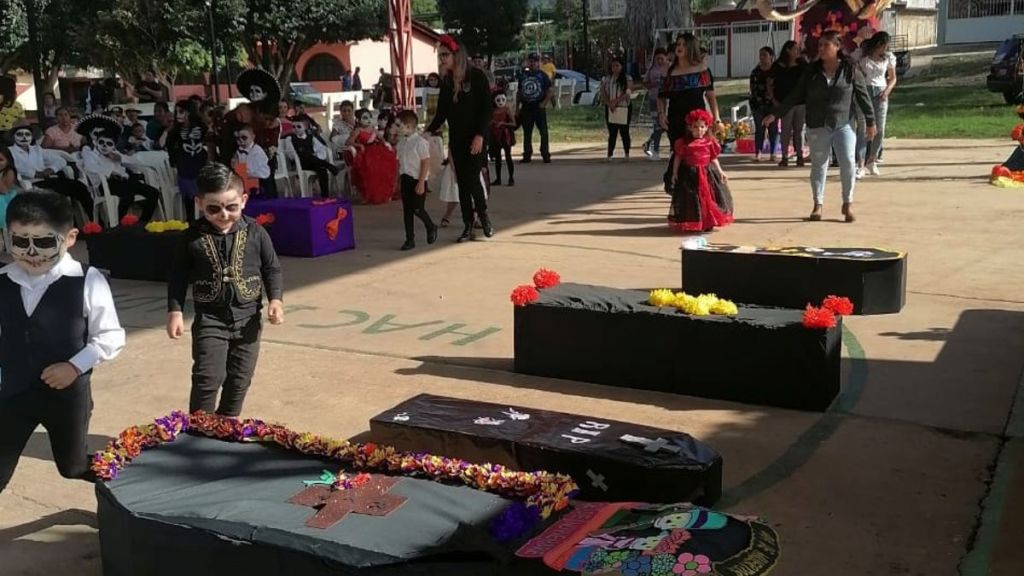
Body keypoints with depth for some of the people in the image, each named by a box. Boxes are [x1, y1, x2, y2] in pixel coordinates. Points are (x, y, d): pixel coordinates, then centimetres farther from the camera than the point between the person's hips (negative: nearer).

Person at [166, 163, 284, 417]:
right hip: (210, 319, -2)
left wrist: (275, 299, -10)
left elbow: (272, 270, 3)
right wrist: (175, 311, -4)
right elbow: (178, 276, 2)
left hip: (247, 318, 2)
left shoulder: (255, 233, -7)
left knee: (239, 379, 12)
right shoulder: (193, 237, -7)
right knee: (208, 378, -8)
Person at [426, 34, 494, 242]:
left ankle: (484, 218, 12)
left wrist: (480, 135, -17)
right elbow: (441, 113, 11)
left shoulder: (476, 76, -8)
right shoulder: (446, 81, 7)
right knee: (462, 182, 5)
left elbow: (487, 108, -10)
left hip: (475, 138, -5)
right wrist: (429, 131, -2)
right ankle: (468, 227, 12)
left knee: (472, 178, -12)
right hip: (456, 139, 5)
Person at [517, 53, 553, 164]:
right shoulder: (524, 75, 11)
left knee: (543, 132, -5)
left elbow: (549, 92, 0)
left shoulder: (542, 75, 2)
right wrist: (518, 107, 9)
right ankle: (527, 155, 13)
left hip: (539, 107, -3)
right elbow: (519, 92, 14)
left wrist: (544, 103, -15)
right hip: (526, 108, 3)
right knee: (527, 133, 6)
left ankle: (545, 155, -1)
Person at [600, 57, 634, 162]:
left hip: (624, 108, -2)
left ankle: (627, 154, 10)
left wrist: (616, 101, -18)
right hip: (610, 109, 2)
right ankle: (610, 155, -1)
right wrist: (610, 104, -13)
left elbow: (628, 93, -9)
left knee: (624, 132, 1)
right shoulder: (606, 79, 10)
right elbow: (603, 94, 3)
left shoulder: (627, 79, 2)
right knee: (612, 133, 0)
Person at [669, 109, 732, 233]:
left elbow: (714, 158, 9)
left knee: (708, 197, 4)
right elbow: (678, 158, 2)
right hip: (690, 174, -2)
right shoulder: (683, 143, -4)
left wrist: (721, 172, 6)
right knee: (691, 198, 2)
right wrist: (674, 173, -1)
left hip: (707, 173, 2)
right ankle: (692, 224, 12)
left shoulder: (710, 142, 2)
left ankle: (708, 223, 15)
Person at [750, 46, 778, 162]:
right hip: (758, 105, 2)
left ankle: (773, 154, 7)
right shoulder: (755, 72, 8)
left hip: (773, 104, -2)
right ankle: (758, 153, 5)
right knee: (759, 129, 3)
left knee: (773, 129, 2)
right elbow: (753, 89, 7)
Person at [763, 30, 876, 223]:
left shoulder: (850, 70, -1)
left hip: (843, 125, -2)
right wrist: (776, 114, 3)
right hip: (817, 126, 2)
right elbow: (795, 96, 7)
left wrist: (870, 122, 4)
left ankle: (848, 203, 6)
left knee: (847, 162, -9)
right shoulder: (812, 71, 4)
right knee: (818, 165, 7)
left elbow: (863, 96, 3)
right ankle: (818, 205, 16)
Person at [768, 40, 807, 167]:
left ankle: (800, 155, 10)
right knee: (786, 130, -1)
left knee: (799, 129, 5)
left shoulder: (802, 65, 7)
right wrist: (773, 100, -4)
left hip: (800, 102, 2)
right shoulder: (778, 66, -1)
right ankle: (785, 157, 4)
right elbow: (769, 83, 3)